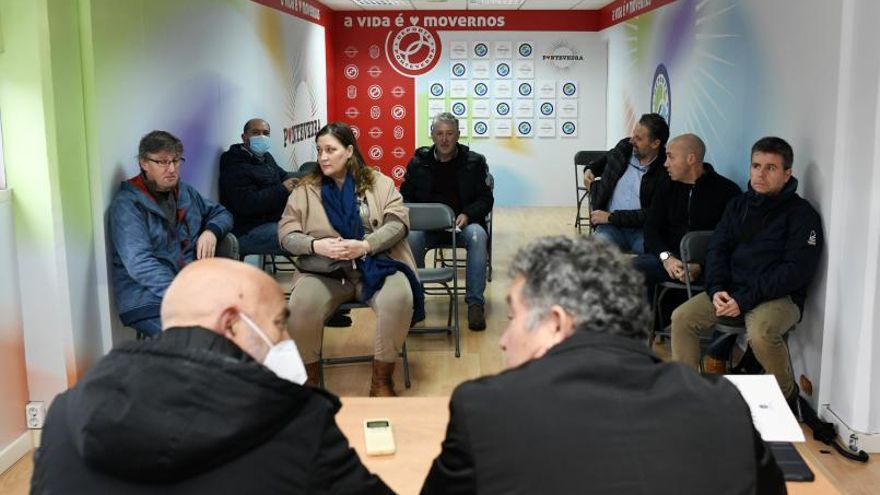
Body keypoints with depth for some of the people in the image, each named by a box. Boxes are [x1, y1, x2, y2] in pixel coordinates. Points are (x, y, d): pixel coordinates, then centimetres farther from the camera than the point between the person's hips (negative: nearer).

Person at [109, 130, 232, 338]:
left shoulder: (185, 192, 17)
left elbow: (221, 213, 30)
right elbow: (139, 264, -16)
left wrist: (211, 231, 5)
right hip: (148, 301, -6)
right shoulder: (127, 204, -6)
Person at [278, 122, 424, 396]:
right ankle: (308, 379, -4)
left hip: (375, 266, 0)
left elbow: (398, 222, -2)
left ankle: (381, 380, -13)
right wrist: (316, 245, -17)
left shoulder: (379, 183, 10)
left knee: (398, 299, -32)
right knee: (301, 307, -30)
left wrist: (365, 245, -19)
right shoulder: (305, 189, 11)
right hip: (323, 271, 1)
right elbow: (286, 234, 4)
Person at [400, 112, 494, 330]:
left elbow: (486, 199, 5)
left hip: (463, 223, -1)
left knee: (478, 236, -35)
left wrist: (467, 215, -15)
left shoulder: (474, 161, 6)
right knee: (412, 236, -33)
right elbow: (405, 196, 15)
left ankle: (475, 303, -28)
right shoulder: (418, 162, 10)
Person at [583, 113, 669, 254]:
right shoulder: (624, 147, 9)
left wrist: (611, 217, -14)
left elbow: (652, 214, -13)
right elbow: (605, 159, 36)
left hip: (642, 229, -3)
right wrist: (590, 170, 16)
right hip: (611, 227, 3)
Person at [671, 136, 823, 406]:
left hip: (780, 296, -5)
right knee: (682, 317, -14)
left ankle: (788, 394, -6)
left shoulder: (801, 213, -5)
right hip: (730, 290, 6)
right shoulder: (738, 205, 13)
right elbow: (718, 249, 10)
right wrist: (717, 289, -11)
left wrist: (745, 300, -20)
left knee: (760, 334, -34)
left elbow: (797, 270, -14)